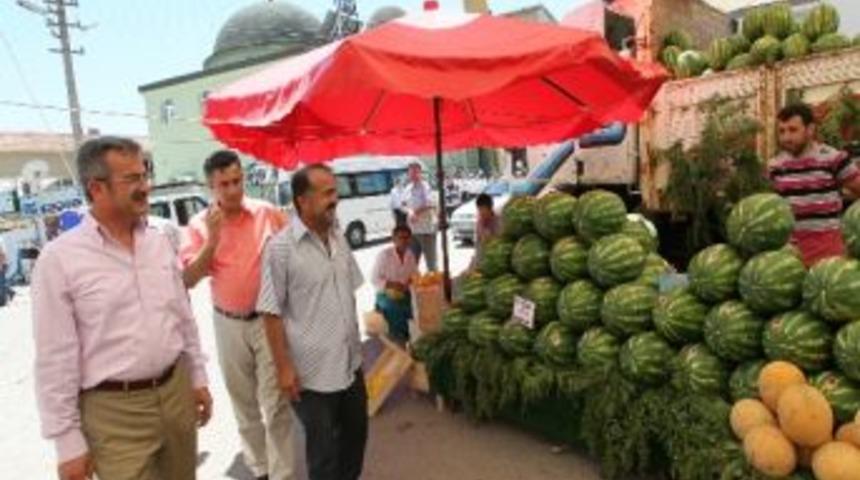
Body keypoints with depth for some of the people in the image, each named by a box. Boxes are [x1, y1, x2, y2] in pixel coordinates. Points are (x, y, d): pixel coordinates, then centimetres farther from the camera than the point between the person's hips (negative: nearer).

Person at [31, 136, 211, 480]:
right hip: (114, 410, -5)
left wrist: (197, 377, 12)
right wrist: (68, 442, -8)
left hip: (176, 390, 5)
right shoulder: (59, 259, -12)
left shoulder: (158, 242, 3)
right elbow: (55, 359, -10)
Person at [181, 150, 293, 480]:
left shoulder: (268, 213, -5)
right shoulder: (199, 225, -3)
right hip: (228, 324, 2)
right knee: (244, 403, 17)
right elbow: (188, 279, -10)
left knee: (275, 404, 1)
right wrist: (213, 237, -20)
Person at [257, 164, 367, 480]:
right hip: (312, 370, -6)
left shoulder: (339, 238, 3)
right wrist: (284, 367, -14)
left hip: (350, 362, 7)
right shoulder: (281, 247, -16)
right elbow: (271, 313, -14)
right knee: (323, 448, 10)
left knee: (356, 432, 21)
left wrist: (356, 343, 14)